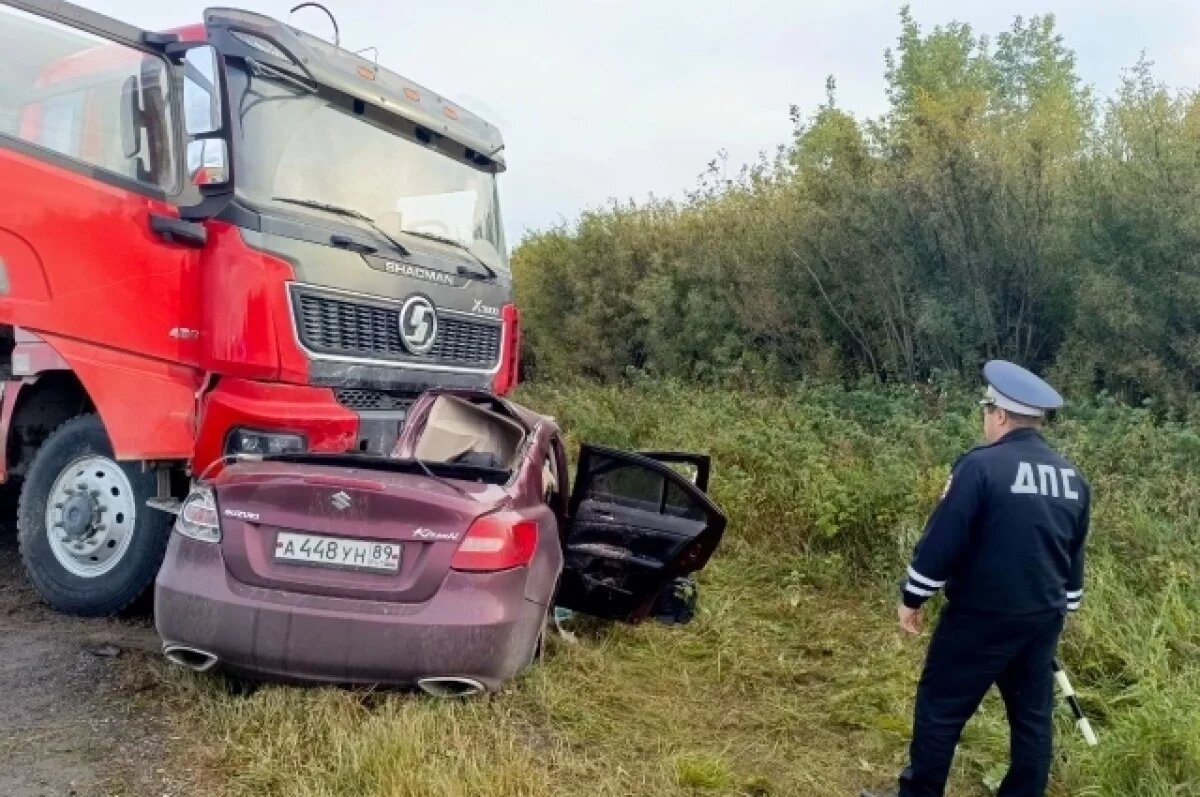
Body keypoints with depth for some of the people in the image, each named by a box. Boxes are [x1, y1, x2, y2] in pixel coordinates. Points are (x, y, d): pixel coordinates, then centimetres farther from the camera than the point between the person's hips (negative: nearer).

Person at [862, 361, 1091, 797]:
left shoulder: (981, 465, -17)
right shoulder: (1073, 479, 5)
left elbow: (941, 541, -17)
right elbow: (1074, 557, 15)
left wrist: (912, 598, -5)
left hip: (981, 618, -7)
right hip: (1043, 620, 7)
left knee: (940, 709, 6)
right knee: (1033, 716, 16)